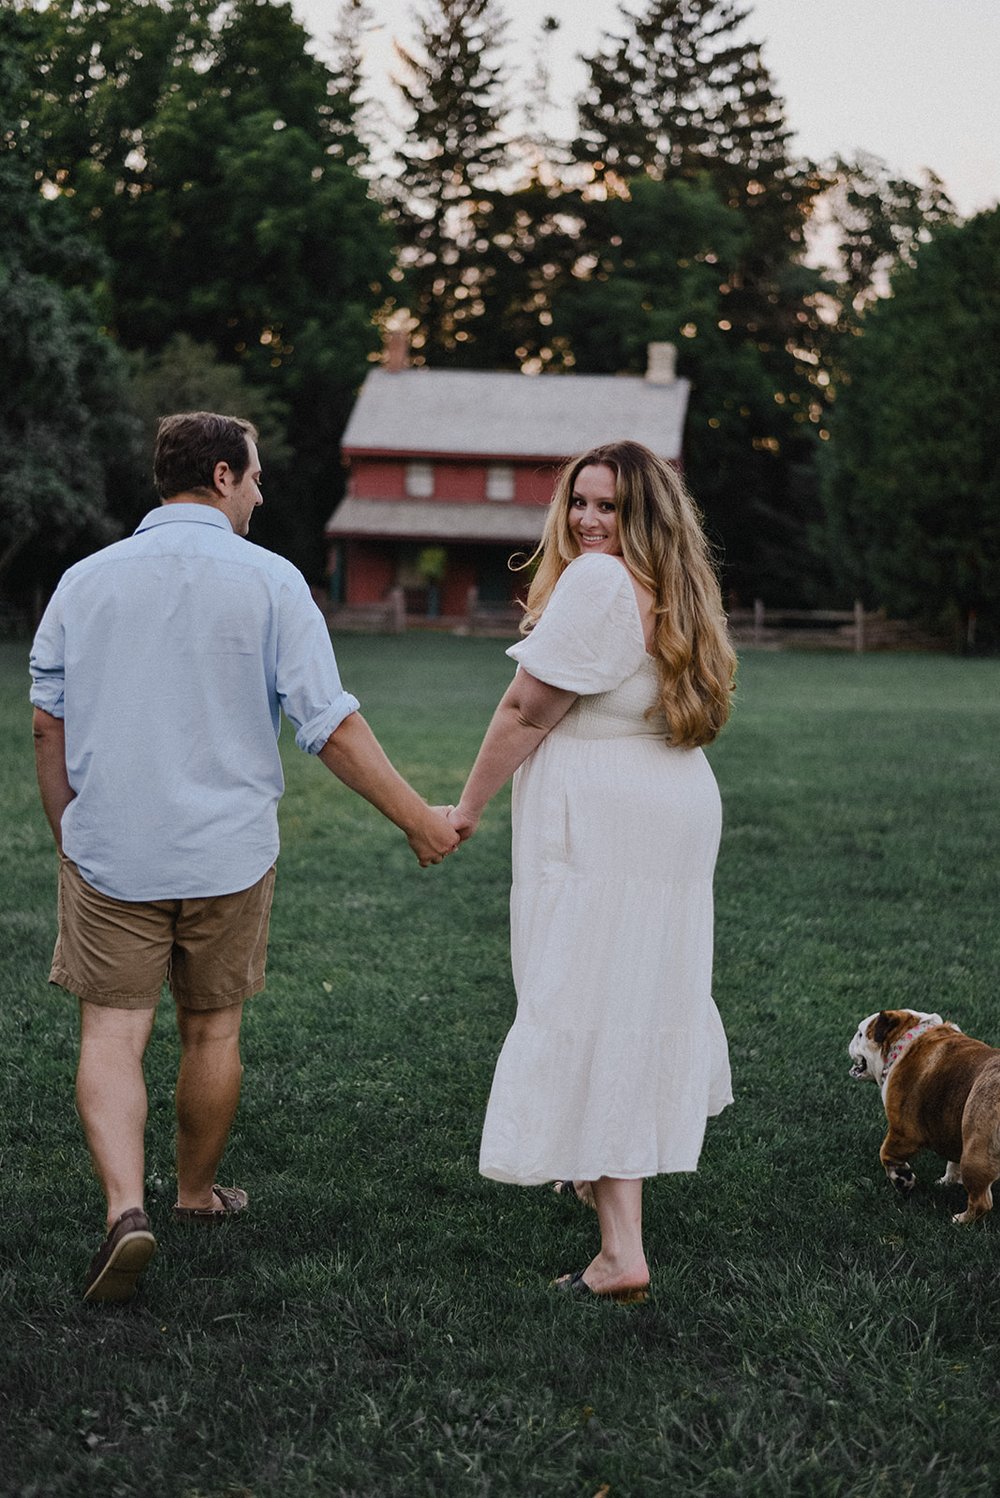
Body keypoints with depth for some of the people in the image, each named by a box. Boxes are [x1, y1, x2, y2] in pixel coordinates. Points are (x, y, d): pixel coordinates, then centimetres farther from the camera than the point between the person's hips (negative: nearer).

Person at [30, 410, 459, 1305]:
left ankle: (126, 1207, -15)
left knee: (112, 1034, 3)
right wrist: (417, 818, 0)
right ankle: (196, 1193, 32)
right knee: (212, 1031, 15)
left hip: (108, 852, 1)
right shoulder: (267, 581, -6)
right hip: (226, 852, -1)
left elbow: (49, 726, 5)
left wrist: (68, 836, 18)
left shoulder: (86, 580, 2)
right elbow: (332, 727, -9)